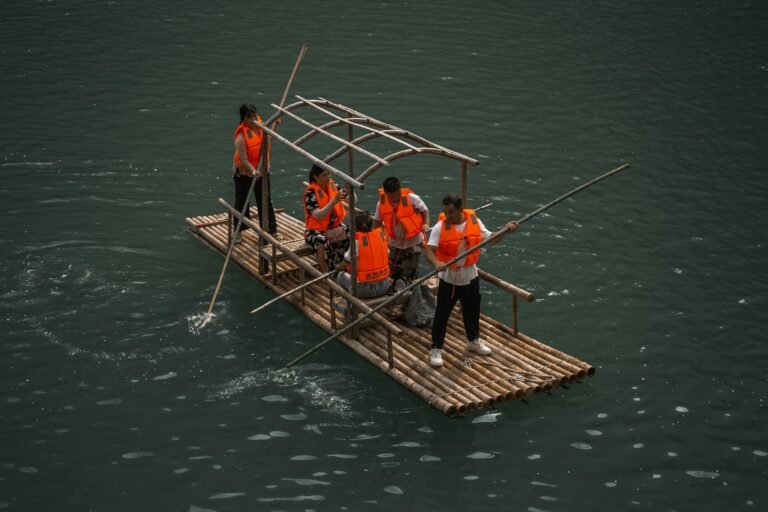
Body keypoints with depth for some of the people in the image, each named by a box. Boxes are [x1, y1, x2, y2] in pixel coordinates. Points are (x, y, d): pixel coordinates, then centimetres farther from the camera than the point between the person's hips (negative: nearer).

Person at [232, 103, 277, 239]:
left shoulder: (259, 125, -7)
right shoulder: (241, 136, -27)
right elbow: (243, 159, -28)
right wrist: (253, 171, -44)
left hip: (261, 171, 5)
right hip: (244, 173, -5)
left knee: (266, 201, 8)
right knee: (241, 202, 10)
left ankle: (271, 230, 17)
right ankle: (238, 231, 27)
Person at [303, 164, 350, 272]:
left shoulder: (332, 186, 0)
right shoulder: (310, 193, -17)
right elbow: (318, 215, -30)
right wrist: (333, 202, -40)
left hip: (334, 226, 6)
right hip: (316, 230, -6)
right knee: (322, 241, -39)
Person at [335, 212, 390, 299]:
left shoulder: (357, 240, -17)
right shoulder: (381, 234, -6)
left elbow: (346, 263, -5)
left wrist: (338, 267, 16)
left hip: (364, 290, -5)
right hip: (384, 286, 5)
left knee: (341, 276, 23)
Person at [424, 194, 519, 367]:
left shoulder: (474, 221, -7)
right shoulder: (440, 227, -18)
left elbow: (490, 240, 4)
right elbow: (429, 250, -23)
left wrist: (506, 230, -11)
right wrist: (436, 262, -43)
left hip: (470, 276, 3)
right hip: (448, 278, -3)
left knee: (472, 311, 20)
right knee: (442, 315, 3)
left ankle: (473, 340, 43)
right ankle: (436, 349, 17)